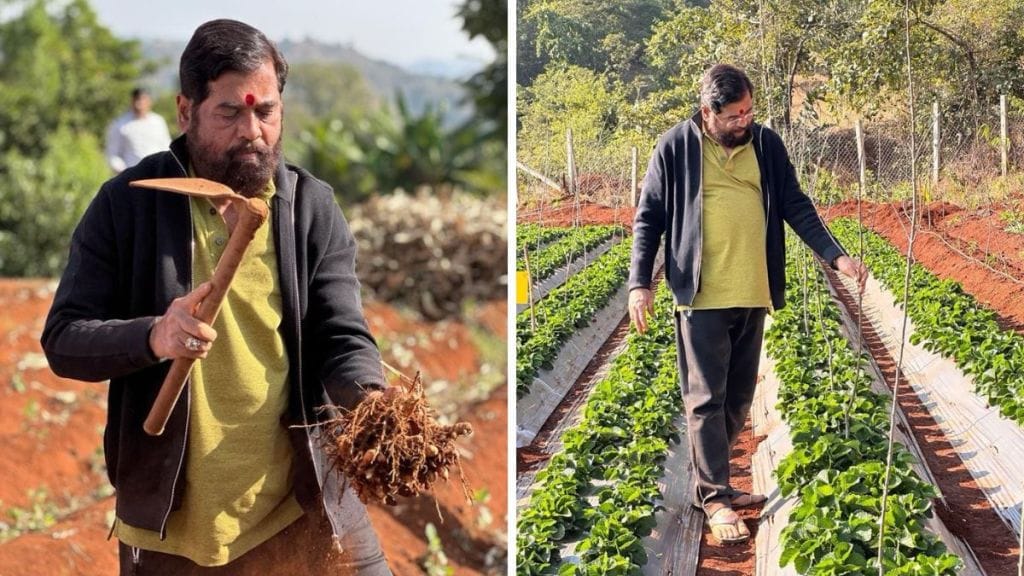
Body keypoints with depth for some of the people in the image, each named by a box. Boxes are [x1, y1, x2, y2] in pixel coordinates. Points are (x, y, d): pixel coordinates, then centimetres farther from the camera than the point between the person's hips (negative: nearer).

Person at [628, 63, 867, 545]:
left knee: (737, 399, 11)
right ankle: (715, 498, 4)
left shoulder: (766, 144, 4)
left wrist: (836, 256, -4)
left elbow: (796, 207, 8)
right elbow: (649, 218, 0)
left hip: (753, 295, 4)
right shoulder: (675, 148, -5)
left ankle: (713, 482, 24)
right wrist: (639, 283, -8)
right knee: (706, 399, -3)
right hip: (702, 297, -4)